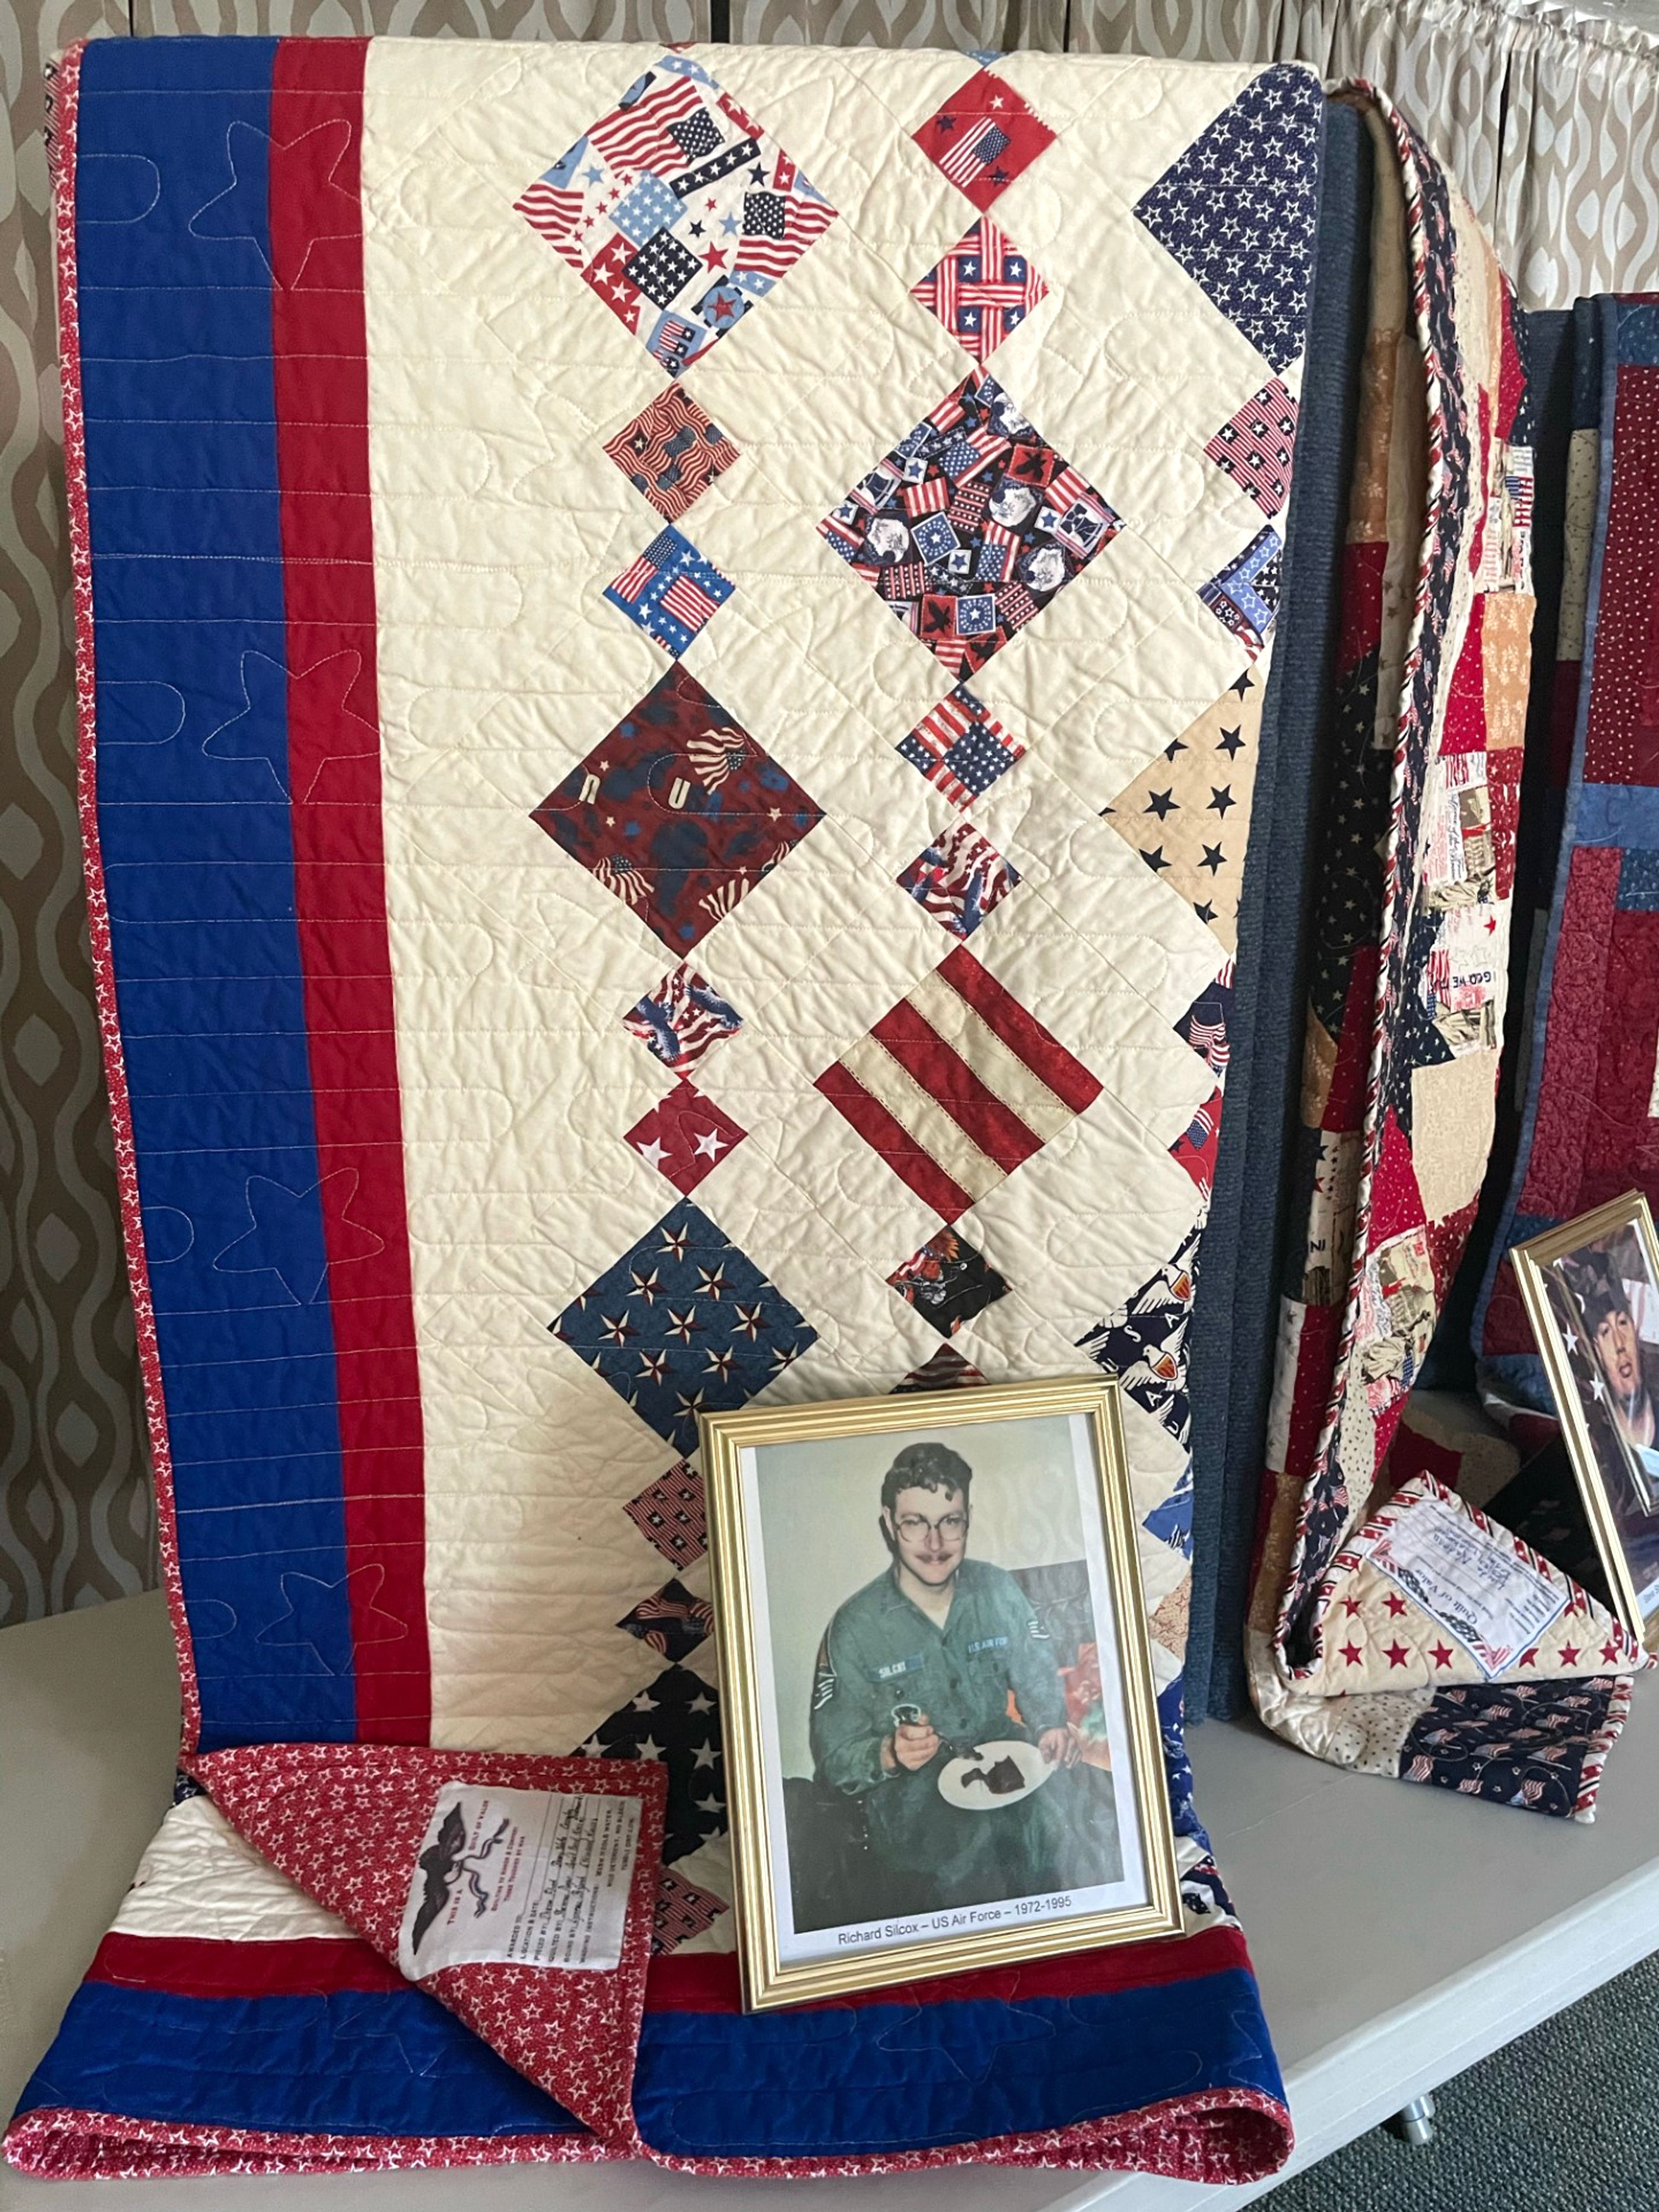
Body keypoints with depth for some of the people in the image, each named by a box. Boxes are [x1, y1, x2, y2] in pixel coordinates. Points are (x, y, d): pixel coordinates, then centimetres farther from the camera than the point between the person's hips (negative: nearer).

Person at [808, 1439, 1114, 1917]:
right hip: (911, 1793, -4)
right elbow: (834, 1761, -4)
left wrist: (1052, 1727, -10)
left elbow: (1039, 1681, 10)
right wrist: (890, 1754, -22)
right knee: (972, 1860, -28)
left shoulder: (999, 1590, 2)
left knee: (1092, 1810, -17)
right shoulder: (855, 1628, -7)